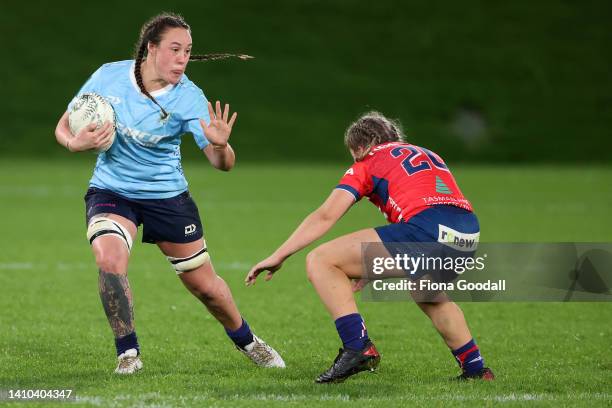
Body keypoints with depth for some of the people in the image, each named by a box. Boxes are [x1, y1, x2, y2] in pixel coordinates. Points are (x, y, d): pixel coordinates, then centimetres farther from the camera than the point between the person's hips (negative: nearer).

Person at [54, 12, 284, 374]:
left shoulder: (189, 98, -17)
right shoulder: (109, 77, -13)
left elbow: (223, 164, -22)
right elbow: (64, 126, -1)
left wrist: (219, 145, -45)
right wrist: (75, 142, -24)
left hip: (168, 196, 0)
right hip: (111, 192, 0)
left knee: (205, 285, 6)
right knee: (110, 260, -29)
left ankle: (246, 341, 36)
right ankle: (128, 353, -12)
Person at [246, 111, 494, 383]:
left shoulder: (369, 163, 16)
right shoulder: (429, 156, 34)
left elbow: (325, 217, 8)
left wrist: (277, 257, 12)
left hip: (425, 228, -7)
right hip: (468, 233, 7)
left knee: (320, 261, 1)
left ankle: (357, 347, -10)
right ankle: (474, 367, 34)